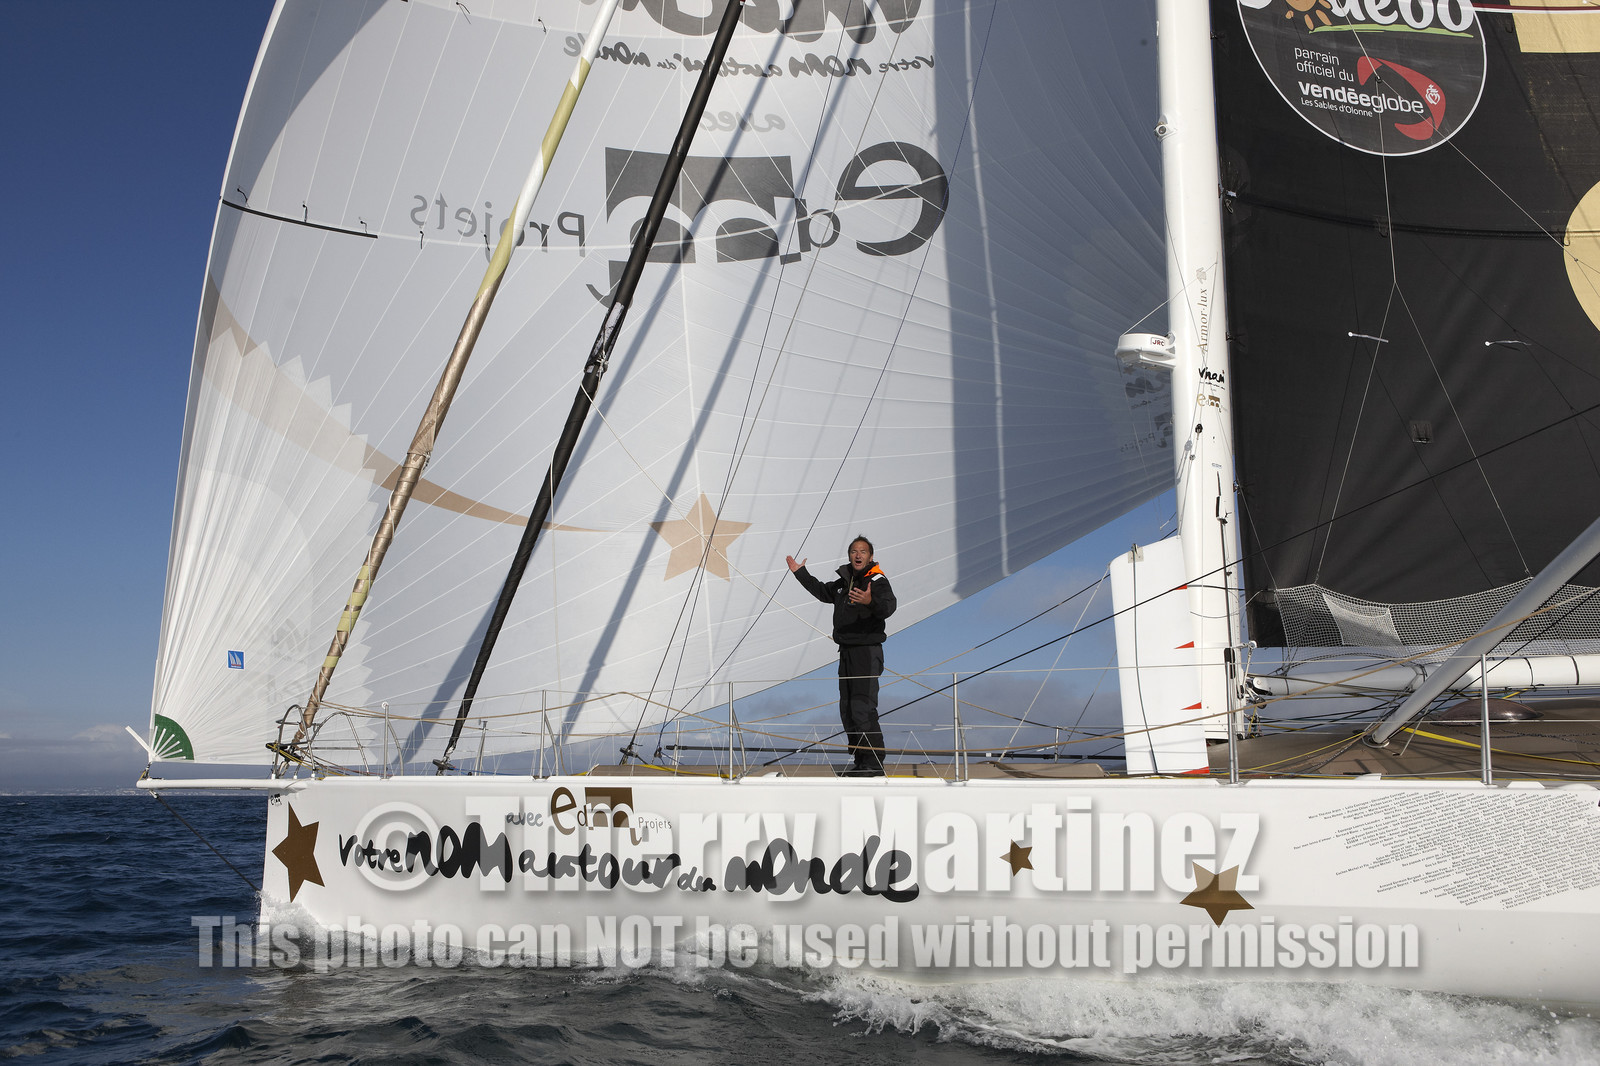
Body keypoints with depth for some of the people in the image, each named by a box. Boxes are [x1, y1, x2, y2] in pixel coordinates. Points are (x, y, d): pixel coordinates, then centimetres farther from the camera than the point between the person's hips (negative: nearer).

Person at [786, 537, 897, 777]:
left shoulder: (877, 581, -10)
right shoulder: (845, 581, 13)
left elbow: (888, 606, -29)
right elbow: (823, 592, 32)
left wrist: (871, 601, -49)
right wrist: (800, 573, 33)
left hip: (867, 652, -9)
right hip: (846, 653, 9)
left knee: (863, 708, -15)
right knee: (847, 709, 11)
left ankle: (874, 764, -12)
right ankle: (859, 760, 19)